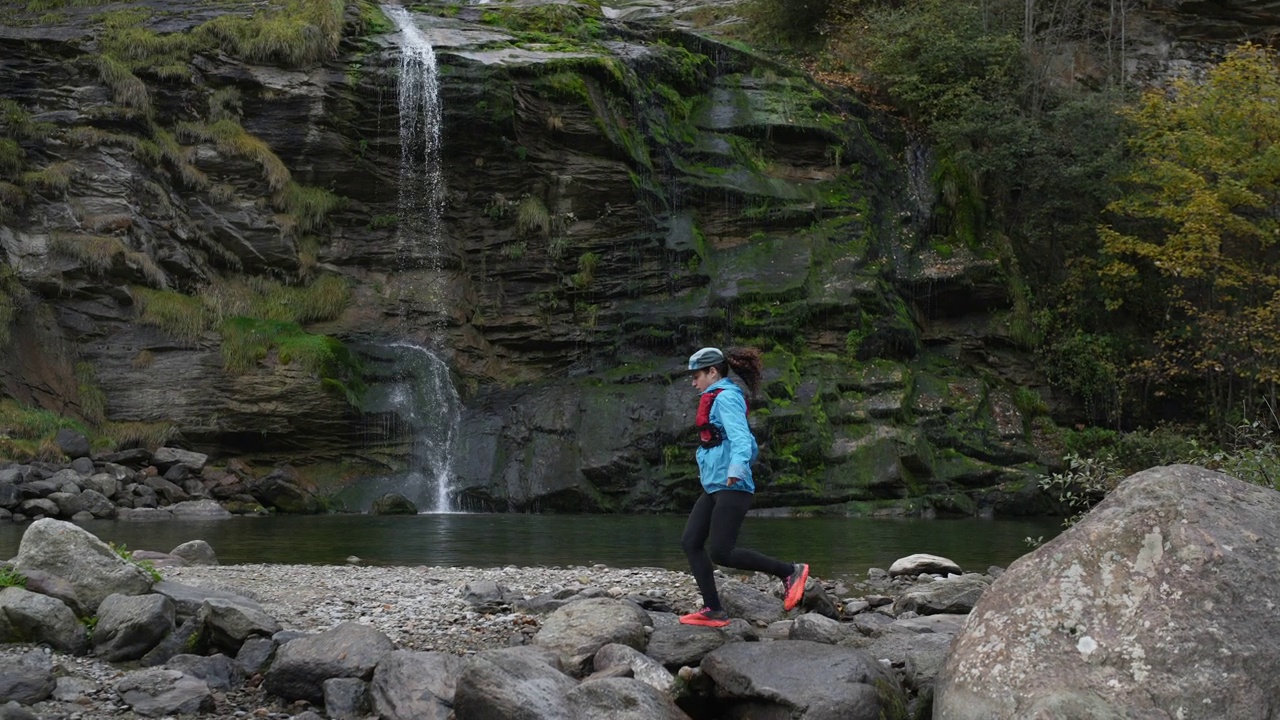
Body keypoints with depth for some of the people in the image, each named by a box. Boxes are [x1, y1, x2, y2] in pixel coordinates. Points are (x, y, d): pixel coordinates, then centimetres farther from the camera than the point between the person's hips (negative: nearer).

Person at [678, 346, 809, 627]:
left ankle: (790, 572, -6)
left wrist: (736, 469, -40)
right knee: (691, 543, 2)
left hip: (730, 488, -10)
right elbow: (751, 445, 28)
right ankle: (713, 610, 1)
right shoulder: (722, 398, 21)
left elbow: (740, 436, -25)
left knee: (720, 552, -15)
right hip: (714, 488, 10)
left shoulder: (725, 397, -9)